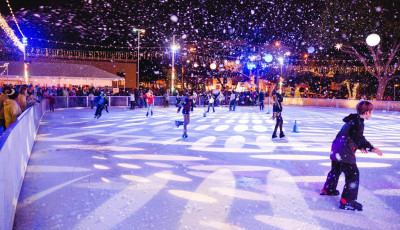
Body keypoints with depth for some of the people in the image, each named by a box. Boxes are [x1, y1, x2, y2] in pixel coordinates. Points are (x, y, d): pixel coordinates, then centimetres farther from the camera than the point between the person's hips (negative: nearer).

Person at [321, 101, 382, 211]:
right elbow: (359, 138, -22)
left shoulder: (352, 120, 15)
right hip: (345, 153, -10)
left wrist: (360, 147, 24)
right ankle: (347, 201, -4)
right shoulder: (358, 122, -15)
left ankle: (328, 189, 46)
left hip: (336, 149, 10)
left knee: (335, 170, 27)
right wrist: (372, 148, -25)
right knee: (353, 174, -5)